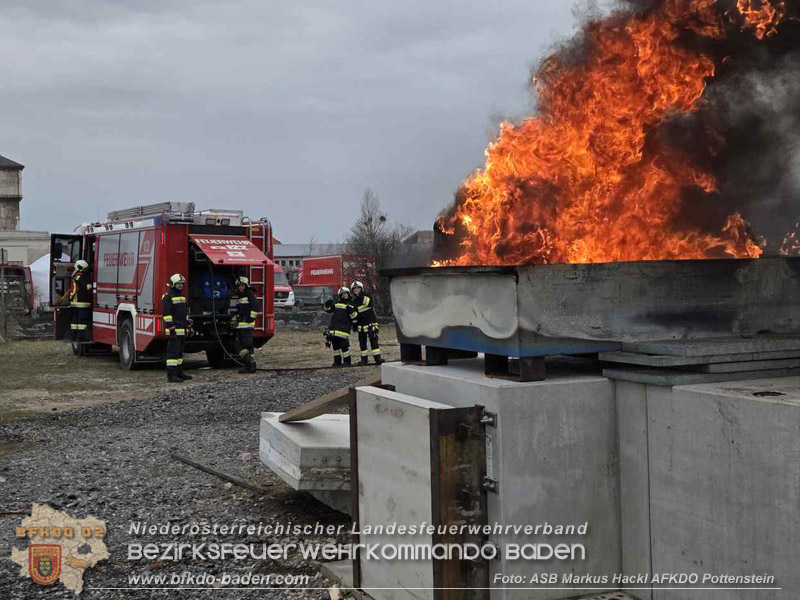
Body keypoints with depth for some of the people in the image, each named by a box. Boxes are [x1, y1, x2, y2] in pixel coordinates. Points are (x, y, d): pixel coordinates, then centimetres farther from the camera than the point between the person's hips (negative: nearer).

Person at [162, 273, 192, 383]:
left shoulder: (182, 296, 19)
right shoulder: (168, 296, -10)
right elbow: (166, 313, -17)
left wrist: (188, 325, 21)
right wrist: (171, 328, -21)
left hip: (182, 330, 9)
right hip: (174, 330, -9)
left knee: (180, 352, 13)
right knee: (173, 352, -11)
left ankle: (179, 372, 20)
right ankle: (171, 375, -13)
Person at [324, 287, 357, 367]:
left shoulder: (351, 305, 5)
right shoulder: (336, 304, 17)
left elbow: (354, 316, -5)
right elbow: (328, 310, 21)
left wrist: (351, 311, -22)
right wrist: (327, 305, 2)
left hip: (344, 329, -5)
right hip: (334, 328, 5)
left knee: (344, 345, -10)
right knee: (335, 345, 9)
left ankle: (347, 361, 3)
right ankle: (337, 361, 20)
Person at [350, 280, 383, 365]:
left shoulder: (367, 296, -1)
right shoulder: (354, 302, 10)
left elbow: (368, 303, -21)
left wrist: (361, 296, -25)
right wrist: (354, 324, 12)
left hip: (371, 324, -4)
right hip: (361, 325, 4)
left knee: (374, 341, -9)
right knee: (362, 342, 7)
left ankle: (377, 357, -11)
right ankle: (364, 358, 16)